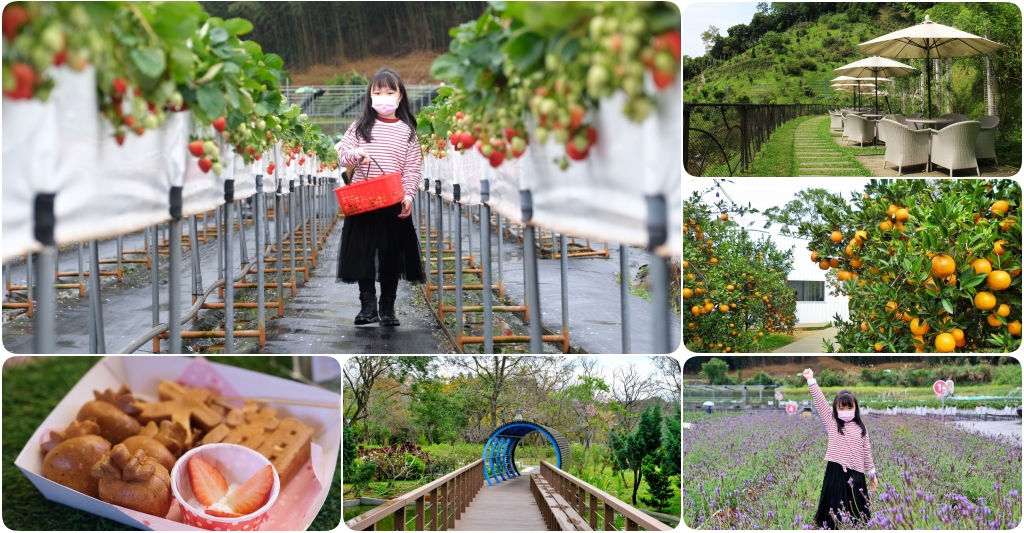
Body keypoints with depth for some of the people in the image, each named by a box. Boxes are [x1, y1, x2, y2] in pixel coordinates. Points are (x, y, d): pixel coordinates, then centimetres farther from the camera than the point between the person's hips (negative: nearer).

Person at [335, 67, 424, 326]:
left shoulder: (407, 130, 4)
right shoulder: (361, 126, 6)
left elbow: (413, 168, 1)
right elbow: (342, 154, 5)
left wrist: (408, 195, -12)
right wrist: (353, 154, -17)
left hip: (394, 203, 0)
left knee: (391, 255, 5)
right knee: (362, 253, 2)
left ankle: (388, 308, 14)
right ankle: (368, 305, 11)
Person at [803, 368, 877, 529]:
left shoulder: (861, 429, 7)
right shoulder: (832, 424, 1)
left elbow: (866, 452, 12)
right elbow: (820, 402, -7)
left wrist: (872, 474, 13)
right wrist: (811, 381, -14)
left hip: (855, 474, 2)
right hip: (836, 473, -2)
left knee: (857, 513, 8)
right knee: (835, 511, 0)